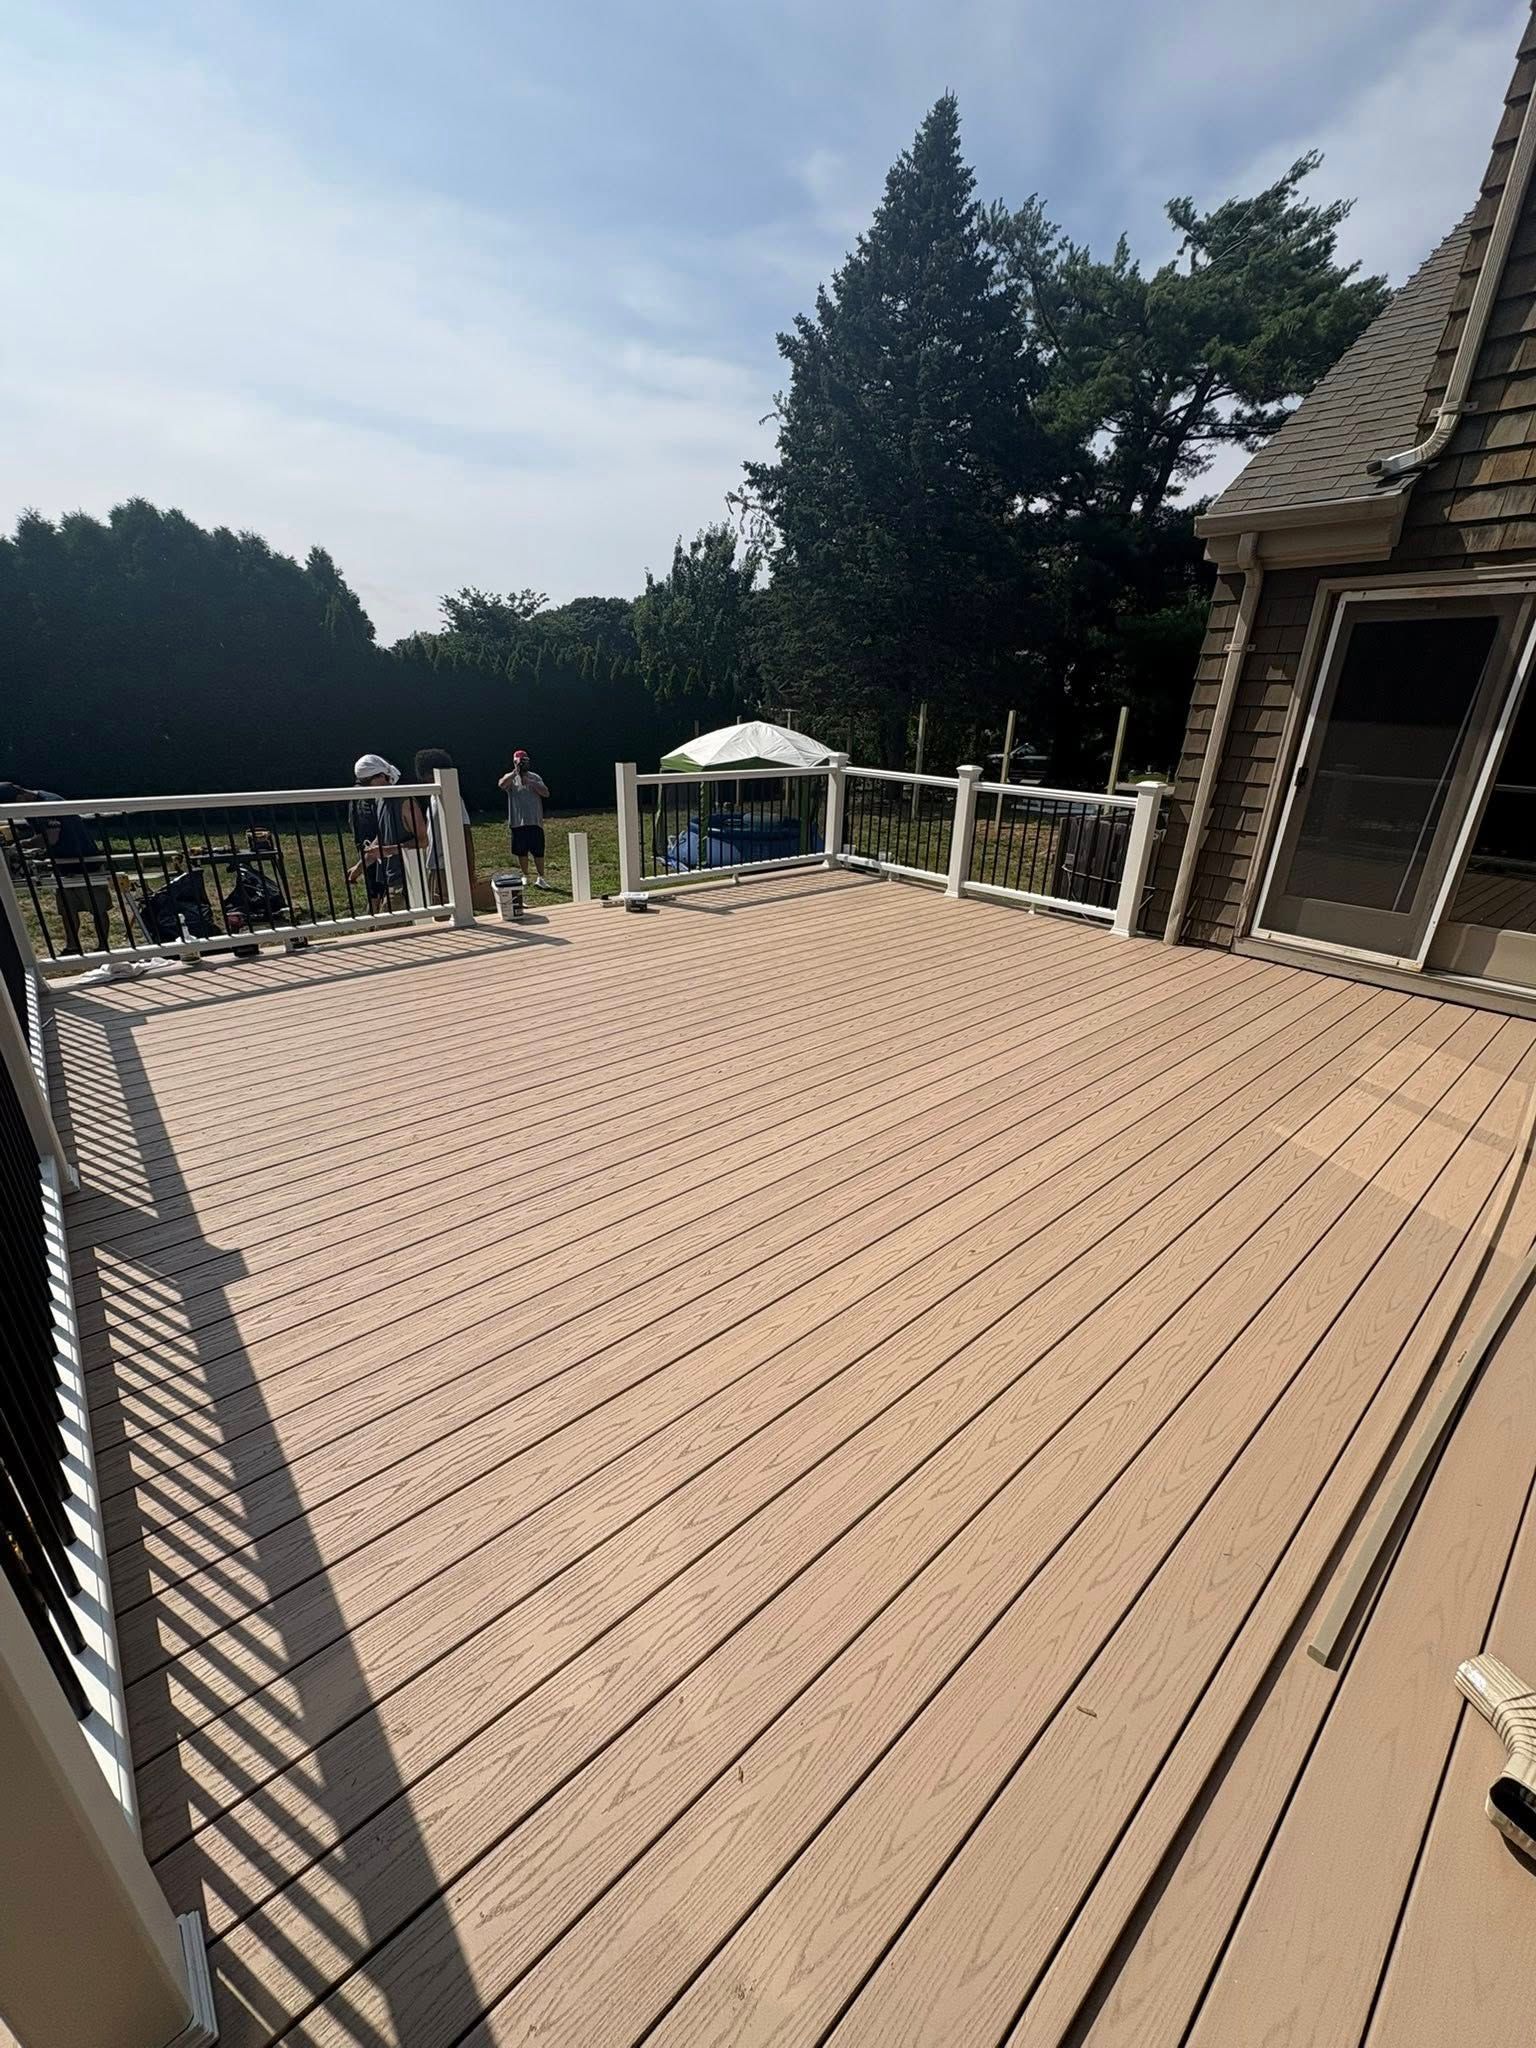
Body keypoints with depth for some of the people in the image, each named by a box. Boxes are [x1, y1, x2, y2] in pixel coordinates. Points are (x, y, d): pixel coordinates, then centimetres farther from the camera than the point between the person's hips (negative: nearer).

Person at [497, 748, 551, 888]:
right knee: (521, 851, 8)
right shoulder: (510, 777, 3)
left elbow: (546, 794, -6)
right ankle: (525, 876, 22)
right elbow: (501, 784, -20)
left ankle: (540, 877, 0)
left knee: (538, 851, -3)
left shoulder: (535, 777, 7)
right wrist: (515, 771, -24)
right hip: (518, 822, 0)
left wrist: (530, 782, -16)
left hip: (535, 821, 0)